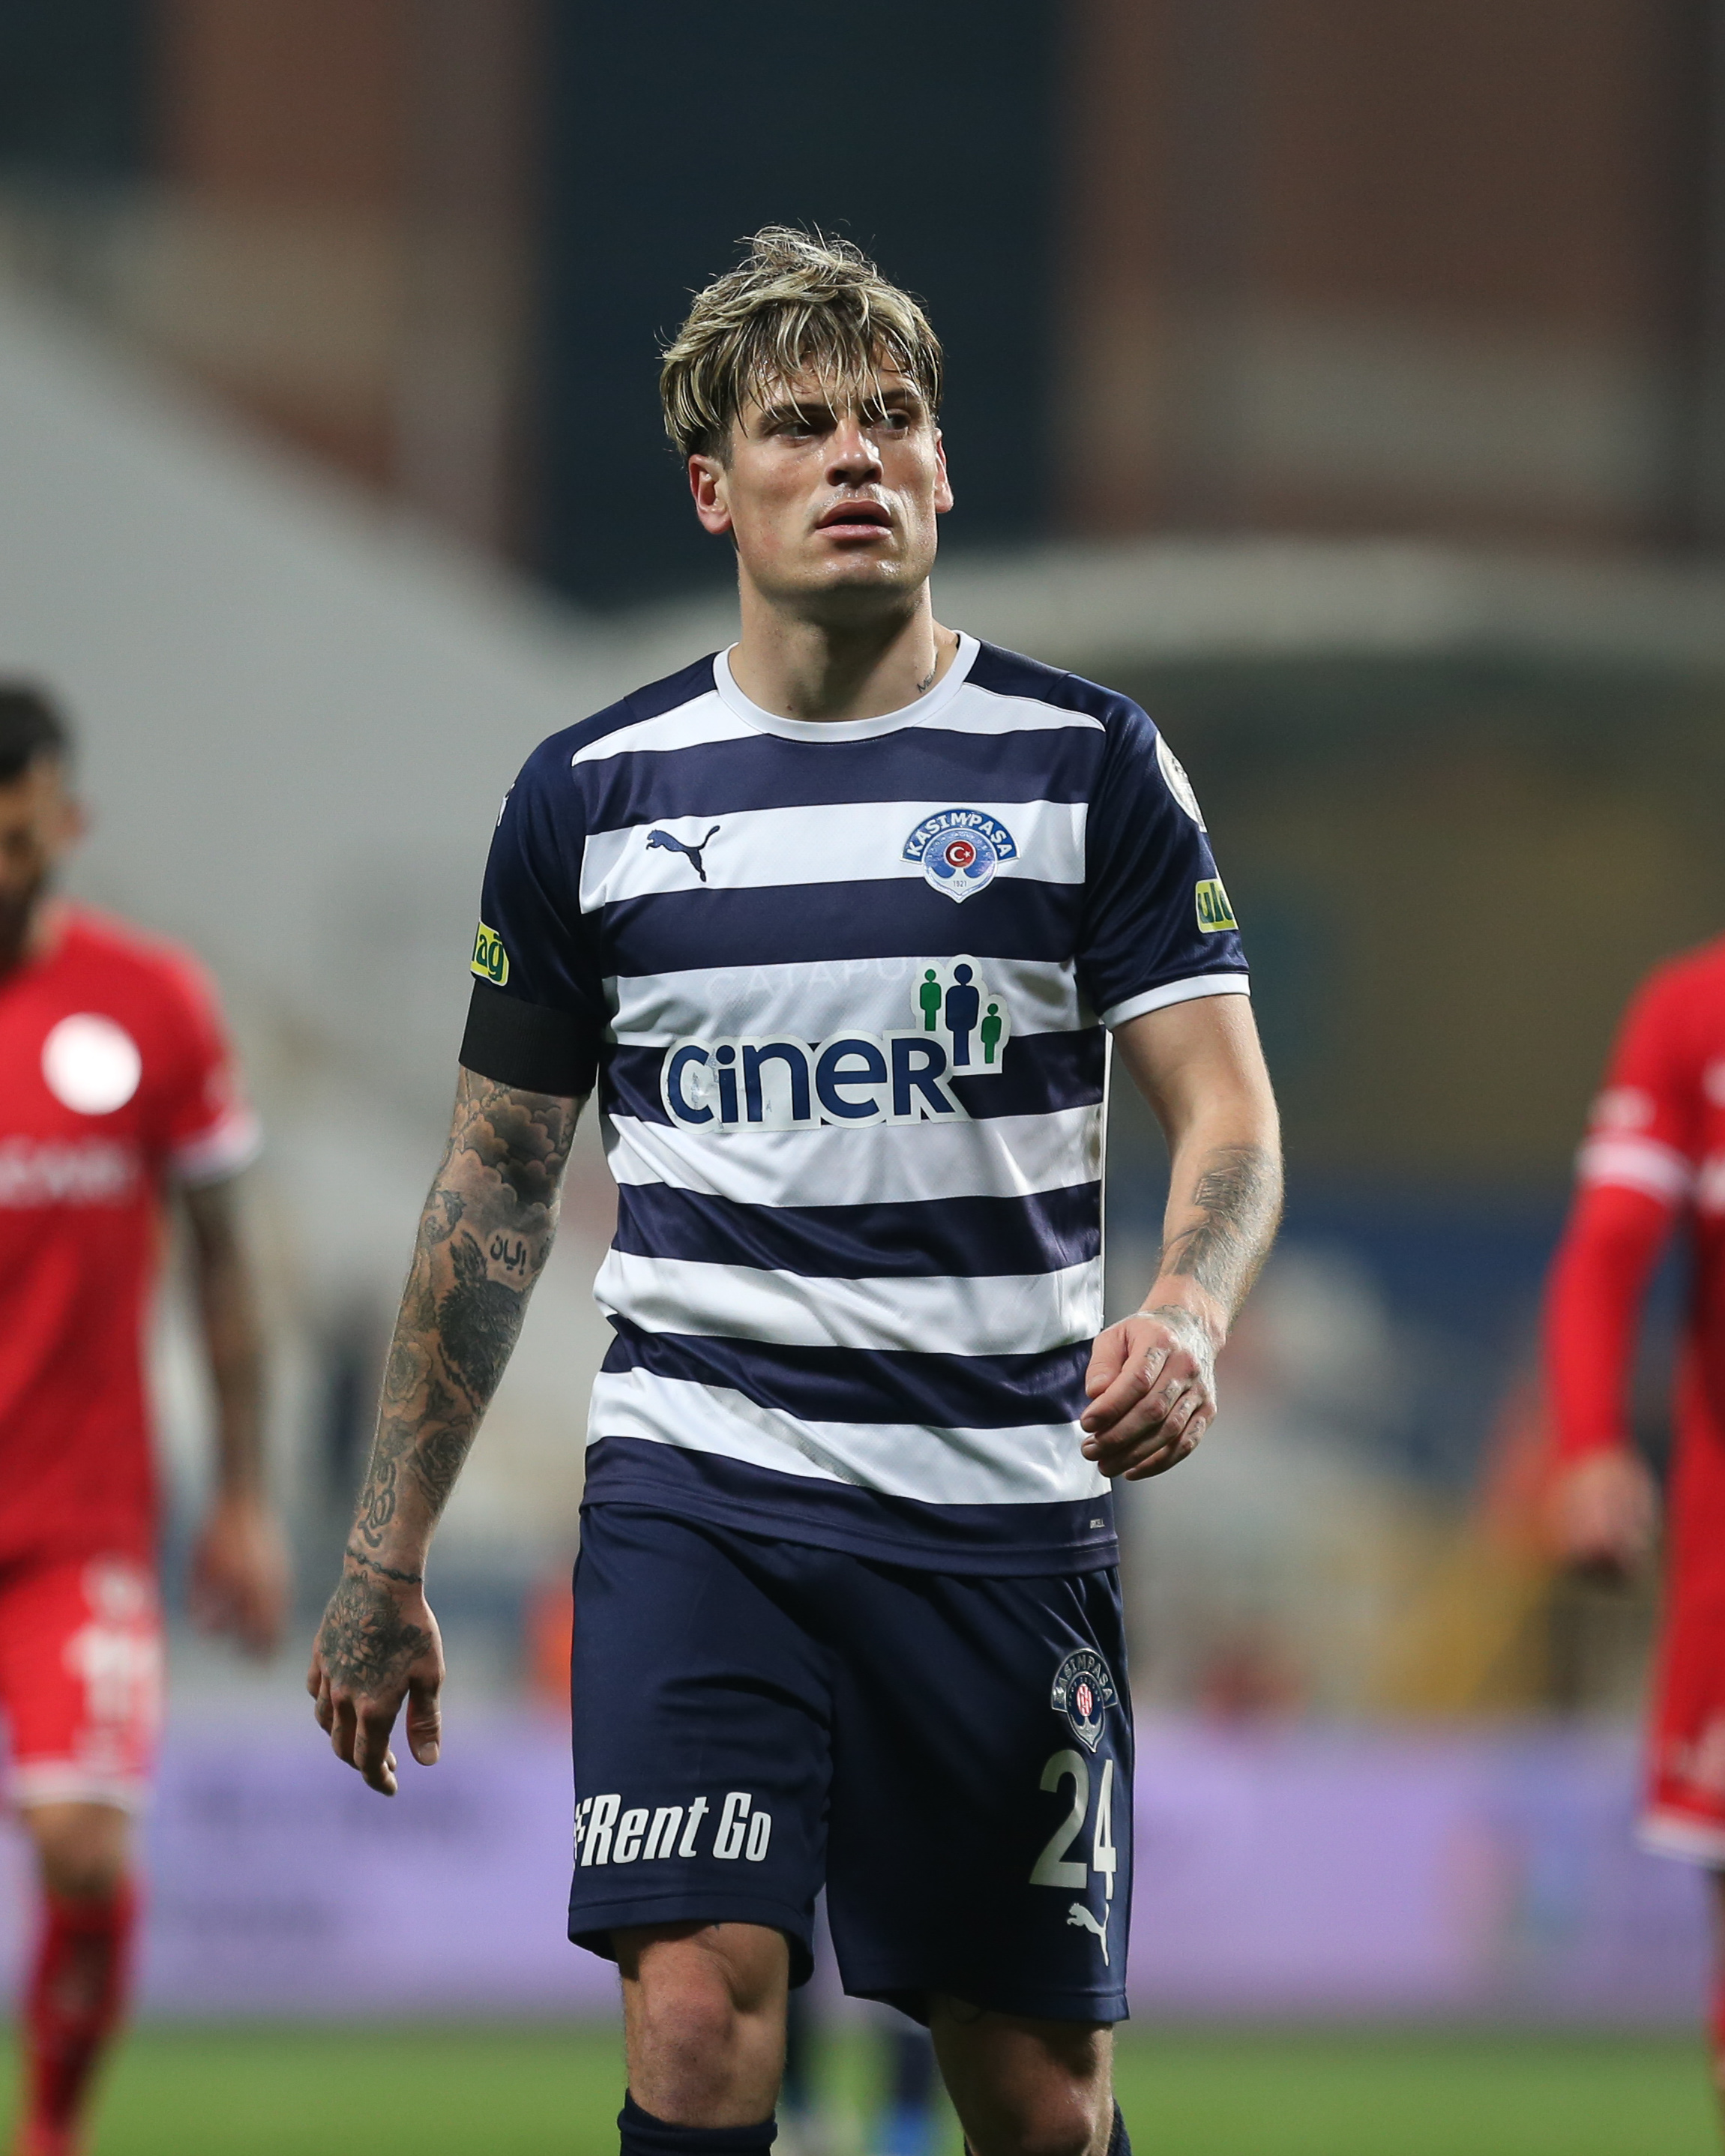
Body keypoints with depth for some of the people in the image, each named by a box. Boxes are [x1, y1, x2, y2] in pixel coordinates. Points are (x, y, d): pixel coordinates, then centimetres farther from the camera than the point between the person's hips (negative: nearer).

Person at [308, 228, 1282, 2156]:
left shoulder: (1085, 764, 3)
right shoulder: (589, 797, 6)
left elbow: (1226, 1113, -2)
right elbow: (496, 1187, 13)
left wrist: (1185, 1316, -25)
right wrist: (384, 1566, 12)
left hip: (1005, 1505, 0)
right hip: (697, 1491, 0)